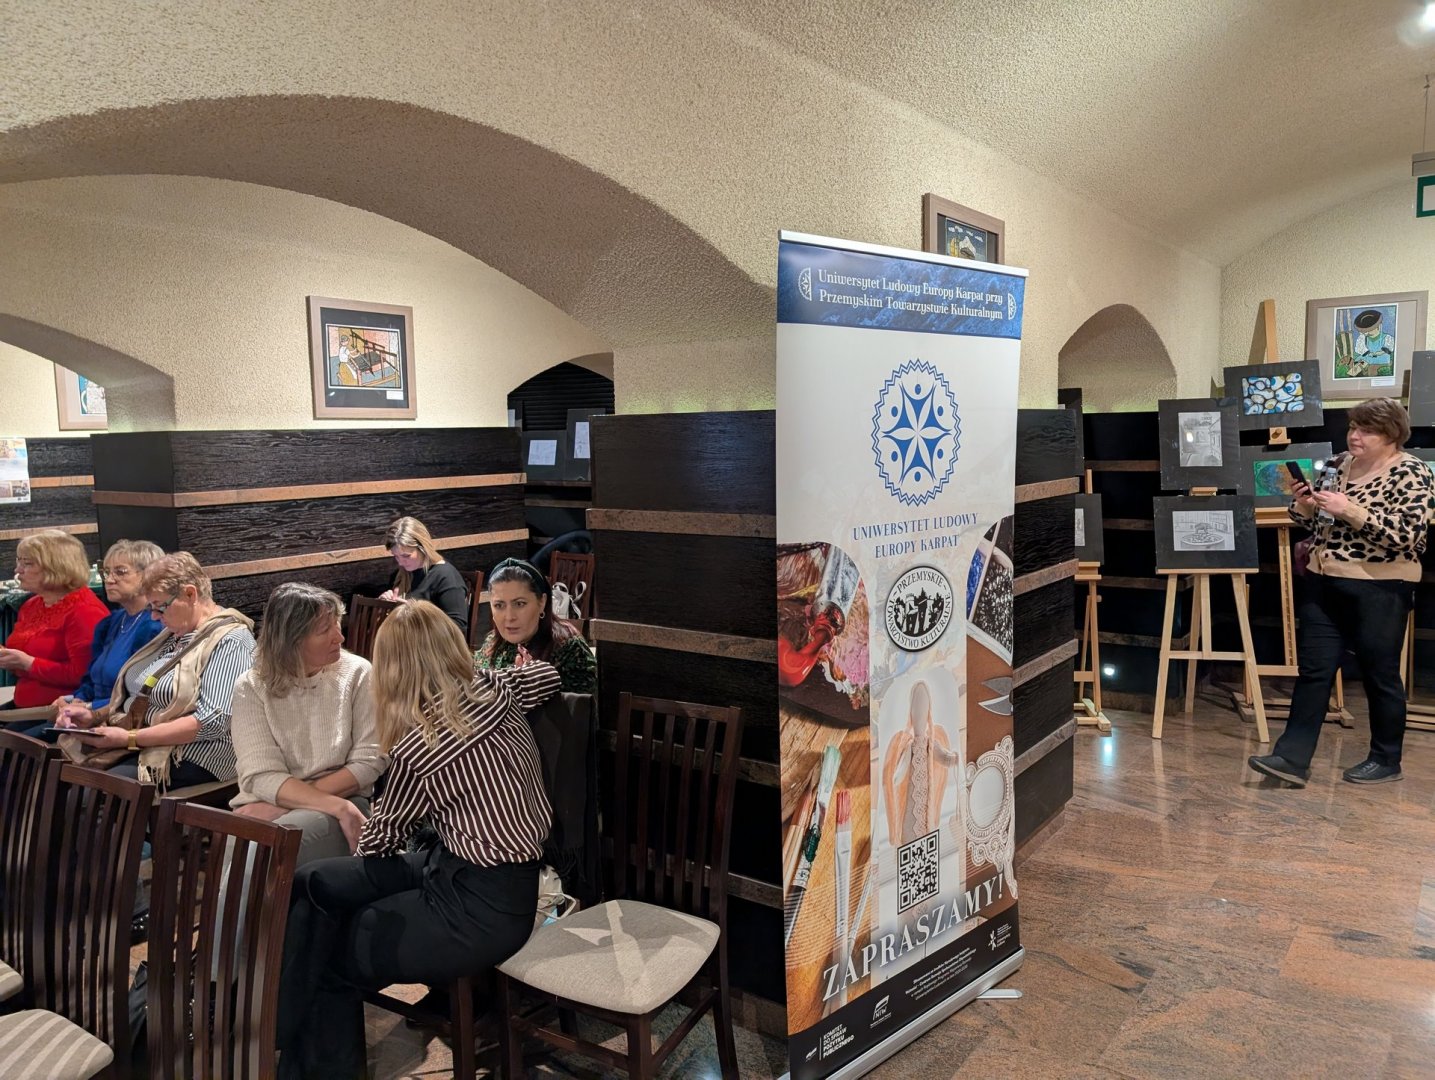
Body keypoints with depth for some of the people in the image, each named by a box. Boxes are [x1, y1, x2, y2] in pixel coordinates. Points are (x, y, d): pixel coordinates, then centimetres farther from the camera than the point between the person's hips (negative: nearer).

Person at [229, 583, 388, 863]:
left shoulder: (357, 673, 0)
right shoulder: (251, 687, 0)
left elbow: (370, 761, -4)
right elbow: (262, 776, -9)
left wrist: (286, 802, -13)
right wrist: (339, 807, -23)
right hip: (265, 810, 1)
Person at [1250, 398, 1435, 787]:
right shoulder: (1337, 465, 9)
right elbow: (1314, 520, 16)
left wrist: (1350, 511, -26)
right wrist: (1305, 505, -7)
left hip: (1379, 589, -6)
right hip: (1323, 583, 6)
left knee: (1380, 674, 6)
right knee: (1313, 670, 2)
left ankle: (1386, 760, 22)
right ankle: (1292, 758, 2)